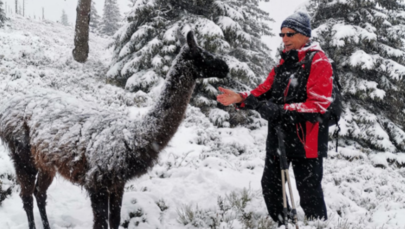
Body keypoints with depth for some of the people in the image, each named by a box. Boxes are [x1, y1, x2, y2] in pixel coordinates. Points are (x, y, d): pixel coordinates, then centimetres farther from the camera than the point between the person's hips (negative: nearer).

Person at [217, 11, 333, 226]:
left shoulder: (318, 62, -10)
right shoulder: (284, 62, 15)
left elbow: (318, 104, -19)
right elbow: (265, 90, 11)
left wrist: (282, 110, -25)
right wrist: (241, 98, -7)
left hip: (305, 139, -8)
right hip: (278, 136, 8)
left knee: (309, 193, -1)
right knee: (270, 186, 13)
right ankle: (282, 225, 30)